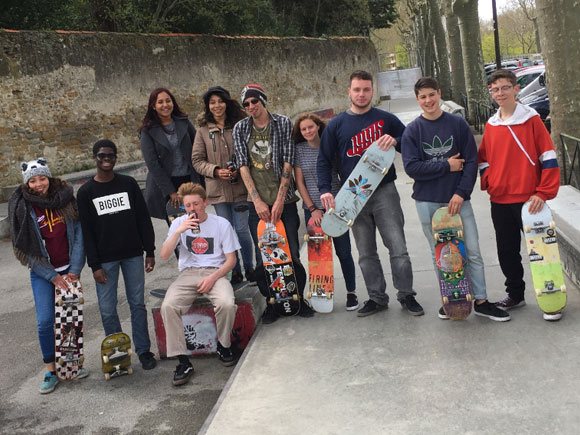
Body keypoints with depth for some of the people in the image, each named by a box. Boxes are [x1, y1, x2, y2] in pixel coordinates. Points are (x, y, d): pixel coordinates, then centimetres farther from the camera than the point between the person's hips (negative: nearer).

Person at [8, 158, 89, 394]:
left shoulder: (65, 197, -5)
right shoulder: (21, 207, -9)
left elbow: (79, 233, -3)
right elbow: (24, 248, -7)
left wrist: (75, 269, -9)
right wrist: (52, 277, -10)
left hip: (69, 269, 1)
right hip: (42, 272, -1)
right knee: (45, 321, -7)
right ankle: (51, 369, 9)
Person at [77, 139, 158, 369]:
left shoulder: (128, 184, 3)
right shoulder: (86, 192, 0)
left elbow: (143, 219, 6)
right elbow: (86, 231, -1)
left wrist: (150, 251, 2)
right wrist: (94, 265, -6)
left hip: (133, 255, 1)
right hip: (105, 259, -1)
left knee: (138, 304, 6)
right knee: (108, 309, 2)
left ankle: (144, 350, 16)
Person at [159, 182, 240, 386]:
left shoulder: (221, 224, 1)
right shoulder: (179, 223, 6)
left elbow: (231, 260, 2)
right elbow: (164, 255, -5)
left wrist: (213, 277, -14)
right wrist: (179, 231, -17)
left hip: (215, 272, -1)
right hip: (188, 274, 2)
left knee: (227, 303, -33)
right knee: (168, 306, -28)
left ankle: (223, 346, -3)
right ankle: (183, 361, -18)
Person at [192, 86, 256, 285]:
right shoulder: (203, 130, 1)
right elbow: (197, 160, 2)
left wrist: (239, 170, -13)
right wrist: (215, 171, -13)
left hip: (240, 187, -1)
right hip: (217, 189, 1)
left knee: (242, 230, 2)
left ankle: (249, 268, 22)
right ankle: (235, 271, 23)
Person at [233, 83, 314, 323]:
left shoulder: (283, 123, 1)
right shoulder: (240, 128, 6)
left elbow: (287, 162, -4)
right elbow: (243, 166, 1)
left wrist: (280, 200, -9)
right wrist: (257, 201, -7)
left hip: (284, 200, -1)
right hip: (257, 202, 1)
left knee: (292, 254, -2)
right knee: (263, 258, 0)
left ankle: (299, 298, 18)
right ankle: (271, 302, 17)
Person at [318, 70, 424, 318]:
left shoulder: (386, 119, 5)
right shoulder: (336, 125, 7)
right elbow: (324, 160, 7)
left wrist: (395, 141, -12)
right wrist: (325, 190, -7)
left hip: (385, 192, -1)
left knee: (398, 247, -4)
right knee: (366, 253, 7)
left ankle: (406, 295, 9)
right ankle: (377, 298, 18)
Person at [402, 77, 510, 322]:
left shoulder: (458, 124, 2)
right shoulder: (412, 131, 1)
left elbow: (471, 161, -2)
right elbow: (411, 167, -8)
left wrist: (461, 193, -11)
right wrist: (446, 166, -10)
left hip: (458, 198, 0)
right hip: (427, 202, 0)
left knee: (472, 251, 1)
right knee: (439, 254, 8)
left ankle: (481, 301, 11)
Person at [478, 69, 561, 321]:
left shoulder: (531, 120, -6)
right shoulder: (490, 126, 9)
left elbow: (549, 158, -8)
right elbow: (484, 161, 18)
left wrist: (543, 193, -13)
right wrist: (489, 185, 3)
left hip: (528, 199, -5)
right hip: (500, 202, 5)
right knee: (507, 252, 13)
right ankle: (515, 294, 29)